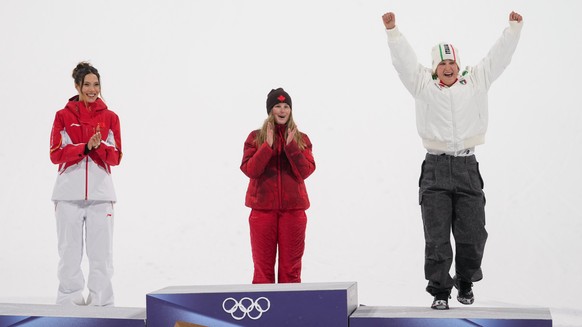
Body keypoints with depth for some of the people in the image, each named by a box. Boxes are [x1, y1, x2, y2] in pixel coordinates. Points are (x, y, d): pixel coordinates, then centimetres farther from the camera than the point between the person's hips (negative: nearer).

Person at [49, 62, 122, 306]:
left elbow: (115, 158, 3)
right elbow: (56, 155, -2)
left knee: (101, 252, 1)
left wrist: (99, 146, -16)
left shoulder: (110, 117, 7)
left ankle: (101, 302, 10)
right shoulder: (63, 116, 4)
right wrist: (85, 146, -14)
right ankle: (69, 301, 11)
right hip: (69, 193, 0)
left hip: (100, 193, 1)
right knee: (69, 251, 2)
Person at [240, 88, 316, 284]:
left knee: (291, 267, 3)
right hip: (263, 208, -1)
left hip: (293, 208, 1)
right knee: (263, 267, 2)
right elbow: (249, 170, -6)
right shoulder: (255, 137, 6)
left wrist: (291, 146, -14)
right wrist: (268, 146, -15)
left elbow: (305, 171, -5)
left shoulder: (301, 139, 8)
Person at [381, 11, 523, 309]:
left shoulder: (475, 82, 12)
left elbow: (498, 56, 14)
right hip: (436, 168, -1)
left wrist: (514, 27, 12)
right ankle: (439, 290, 10)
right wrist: (392, 29, -3)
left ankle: (465, 283, 27)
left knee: (472, 234, 5)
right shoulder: (423, 85, 8)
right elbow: (404, 60, 3)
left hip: (467, 167, 2)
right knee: (437, 236, 0)